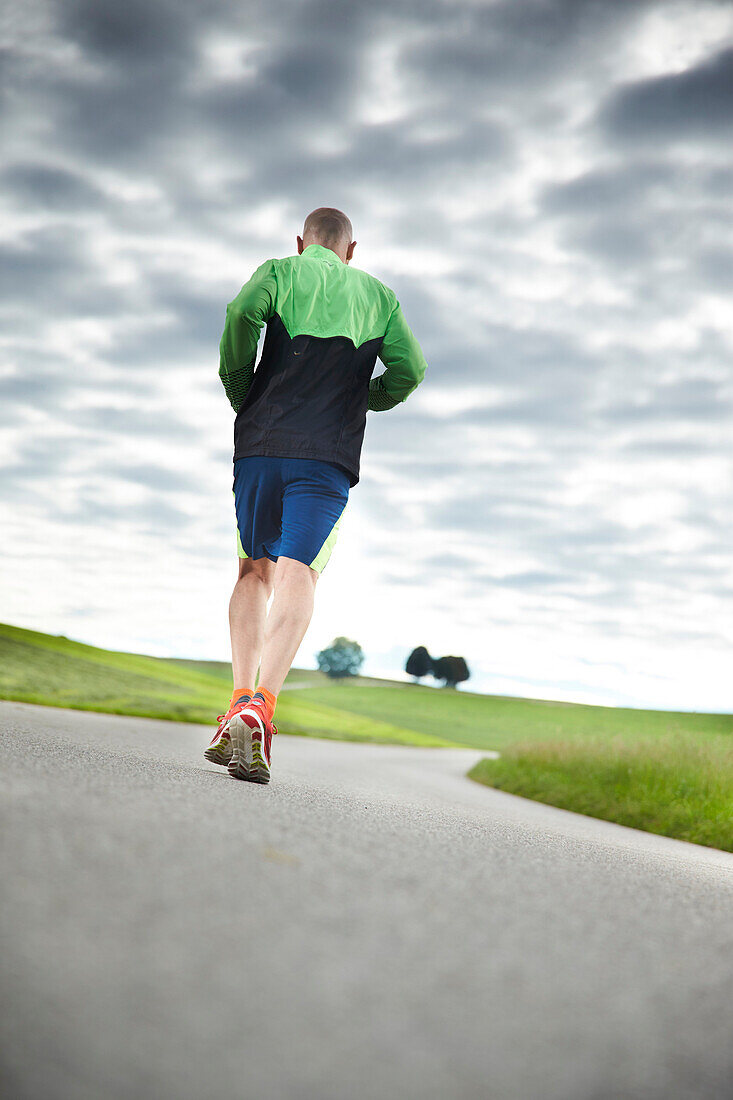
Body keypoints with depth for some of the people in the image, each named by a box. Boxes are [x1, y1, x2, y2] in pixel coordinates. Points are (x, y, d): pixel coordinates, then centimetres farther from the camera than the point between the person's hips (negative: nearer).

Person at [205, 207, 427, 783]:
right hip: (330, 455, -1)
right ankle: (260, 708, -33)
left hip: (262, 442, 1)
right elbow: (409, 369, 11)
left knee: (255, 570, 14)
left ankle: (240, 702, 1)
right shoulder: (378, 295, 20)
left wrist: (241, 395, 5)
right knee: (297, 574, -12)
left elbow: (243, 312, -6)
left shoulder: (278, 272, 15)